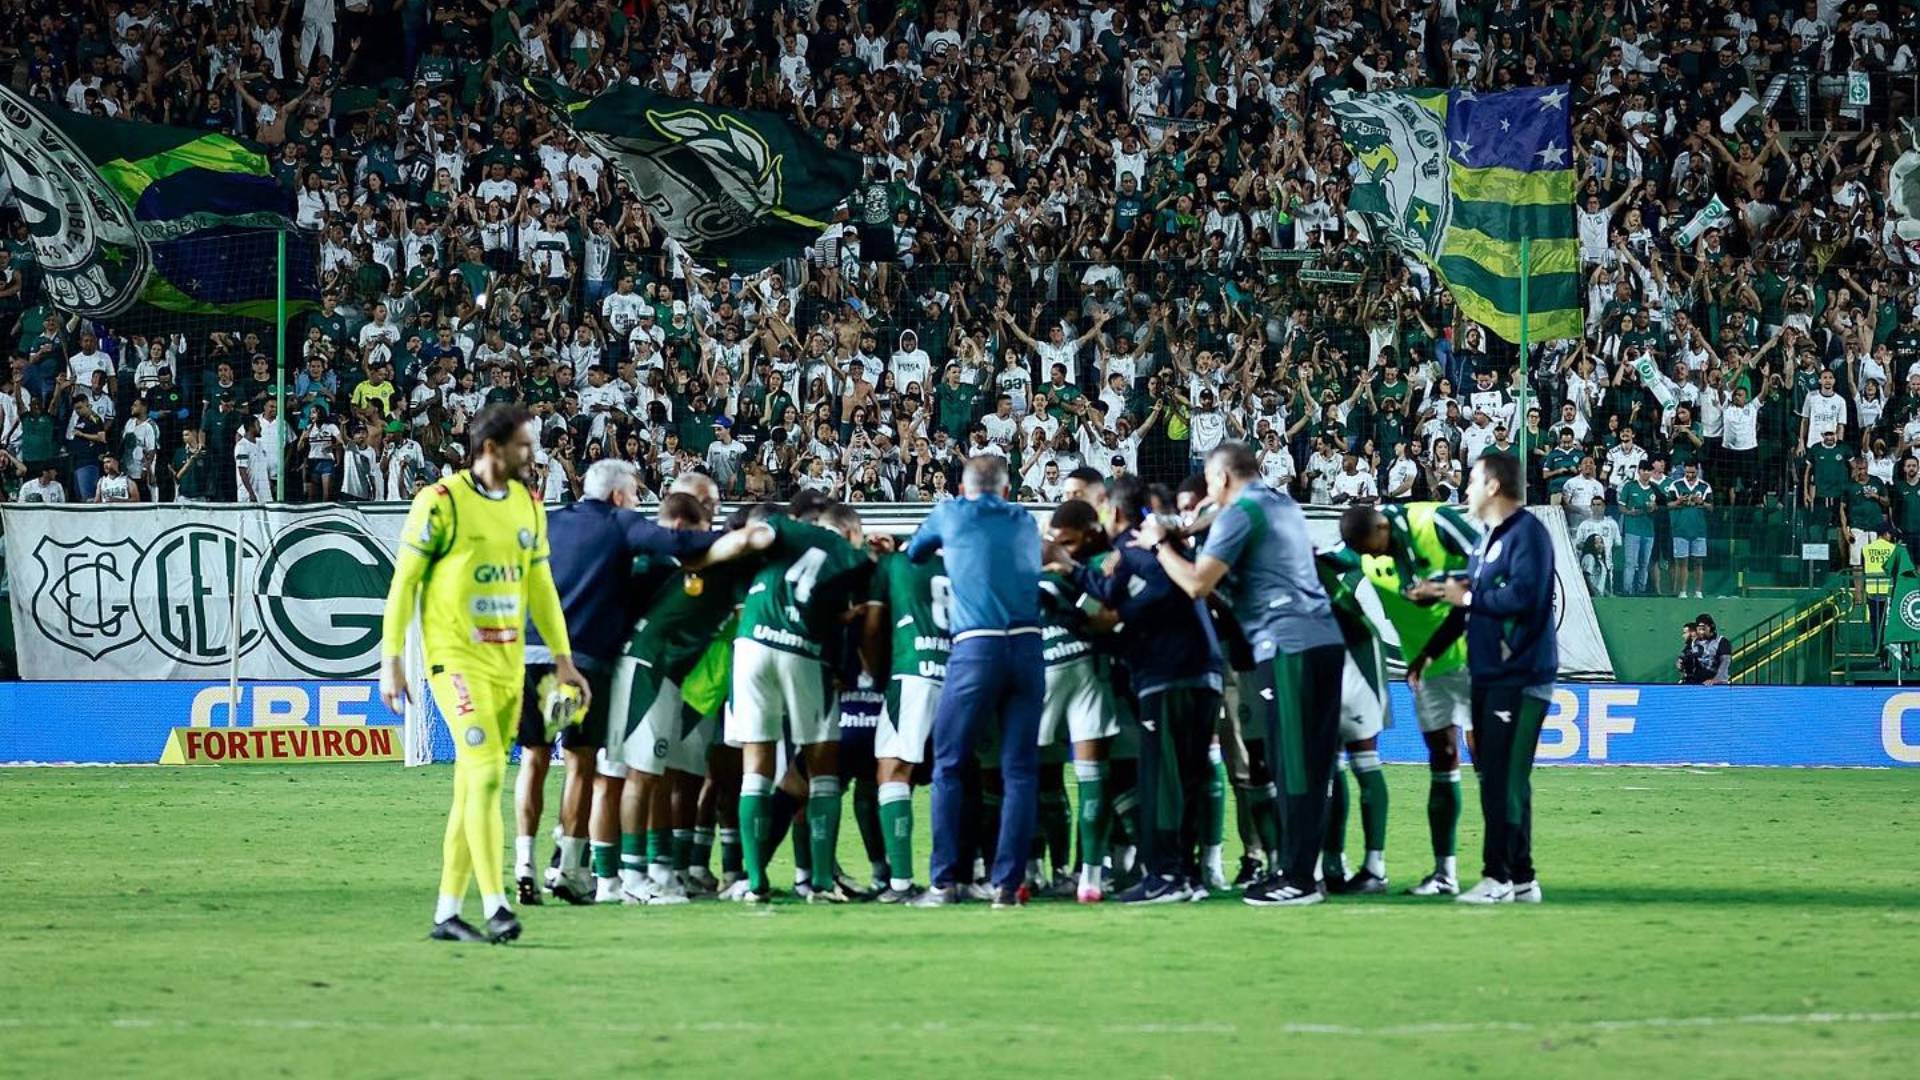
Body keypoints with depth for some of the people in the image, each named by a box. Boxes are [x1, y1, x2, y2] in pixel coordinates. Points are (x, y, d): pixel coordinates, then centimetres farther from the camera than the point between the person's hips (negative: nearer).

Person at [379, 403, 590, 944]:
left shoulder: (529, 506, 11)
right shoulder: (441, 502, -9)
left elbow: (540, 585, 18)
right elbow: (404, 582, -7)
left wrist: (563, 659, 15)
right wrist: (391, 661, -9)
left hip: (508, 662, 7)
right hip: (456, 659, -7)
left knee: (472, 789, 8)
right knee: (486, 773, -18)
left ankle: (446, 913, 12)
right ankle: (495, 905, -19)